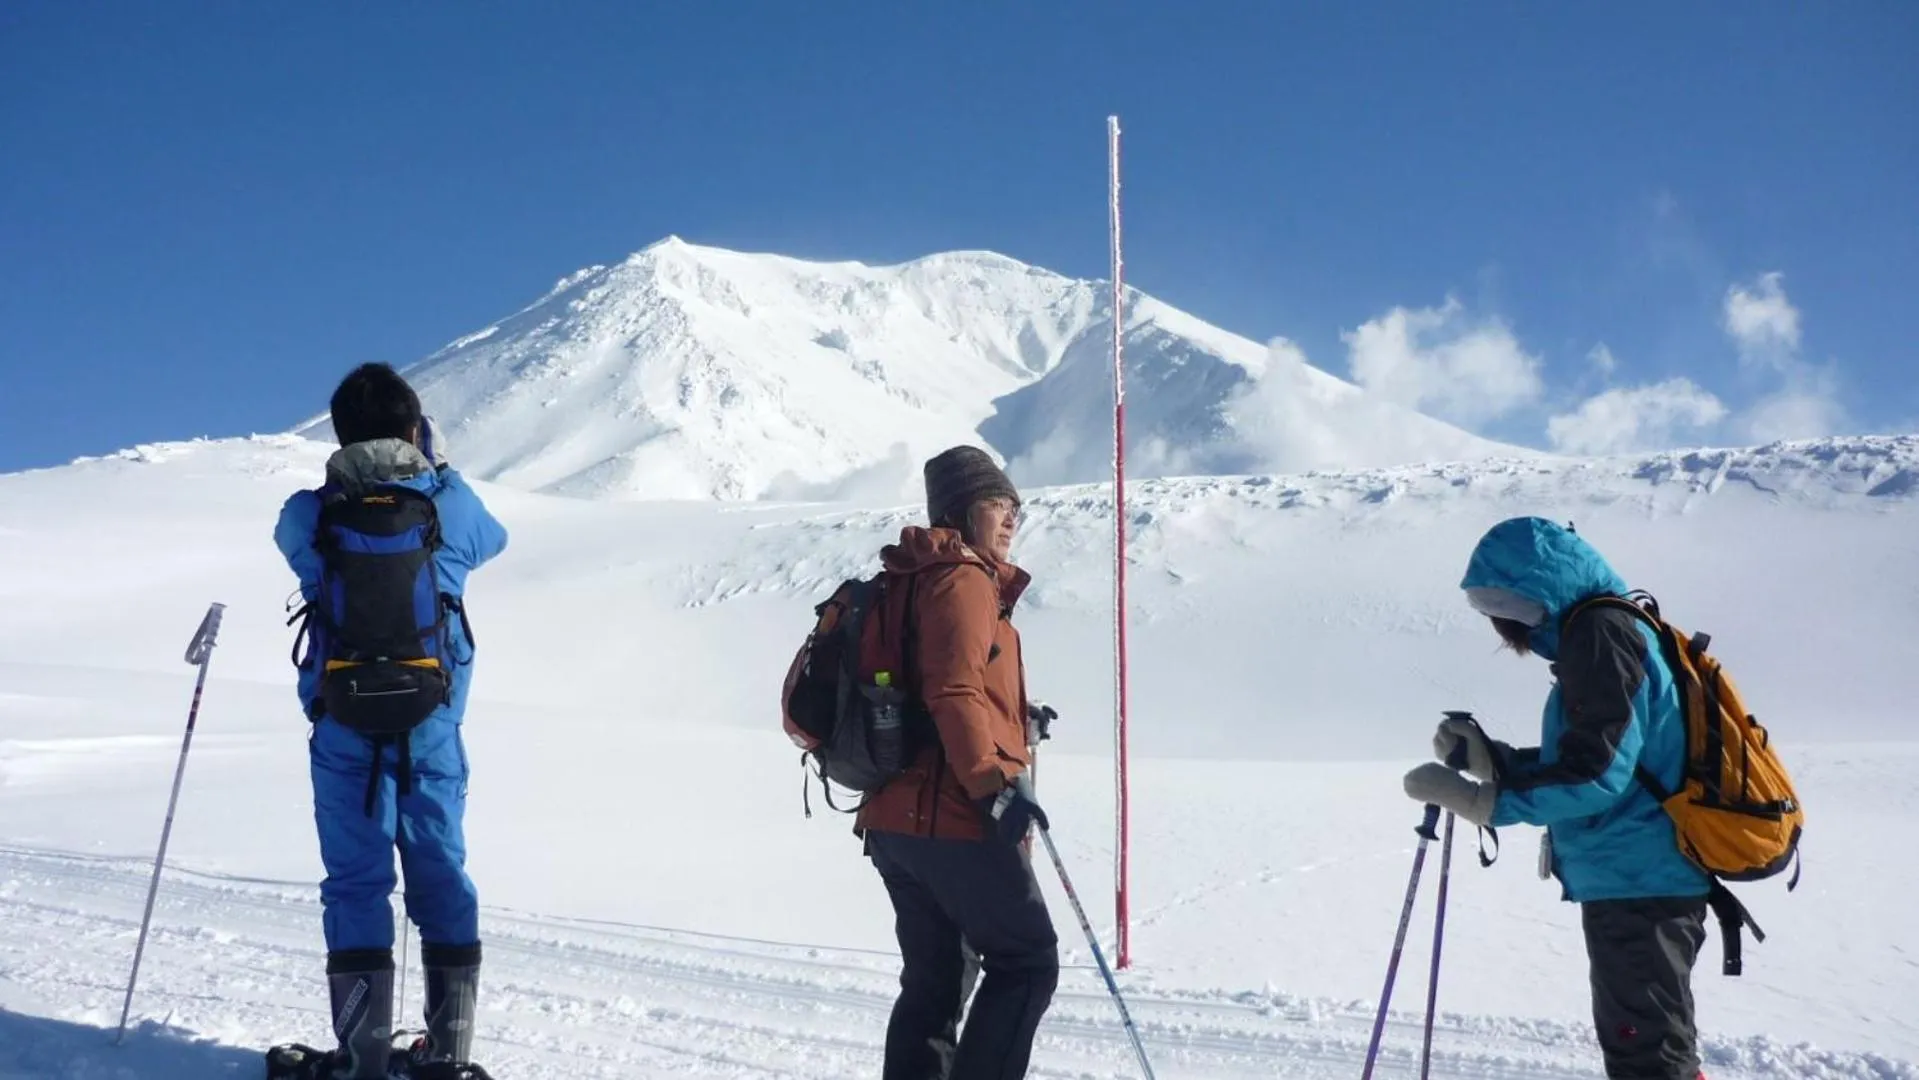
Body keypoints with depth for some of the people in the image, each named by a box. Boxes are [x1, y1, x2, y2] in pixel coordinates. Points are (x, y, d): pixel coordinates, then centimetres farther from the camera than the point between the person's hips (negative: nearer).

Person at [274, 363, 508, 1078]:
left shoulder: (309, 514, -4)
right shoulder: (450, 504, -4)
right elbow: (493, 539, 19)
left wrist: (348, 483, 24)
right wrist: (438, 465, 28)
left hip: (345, 728, 0)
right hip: (432, 724, 1)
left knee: (356, 880, 5)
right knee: (441, 873, 10)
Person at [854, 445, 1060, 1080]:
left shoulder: (910, 581, 20)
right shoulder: (964, 577, -9)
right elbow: (951, 689, -22)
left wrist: (1012, 718, 27)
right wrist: (996, 782, -25)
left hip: (894, 819, 9)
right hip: (955, 819, -9)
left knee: (933, 979, 15)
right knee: (1027, 962, 1)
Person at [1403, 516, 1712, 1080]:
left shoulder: (1601, 632, -17)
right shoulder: (1594, 634, 15)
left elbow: (1594, 773, -24)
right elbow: (1572, 758, 18)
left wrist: (1478, 799, -23)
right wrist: (1490, 757, 6)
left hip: (1638, 883, -10)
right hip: (1637, 881, 10)